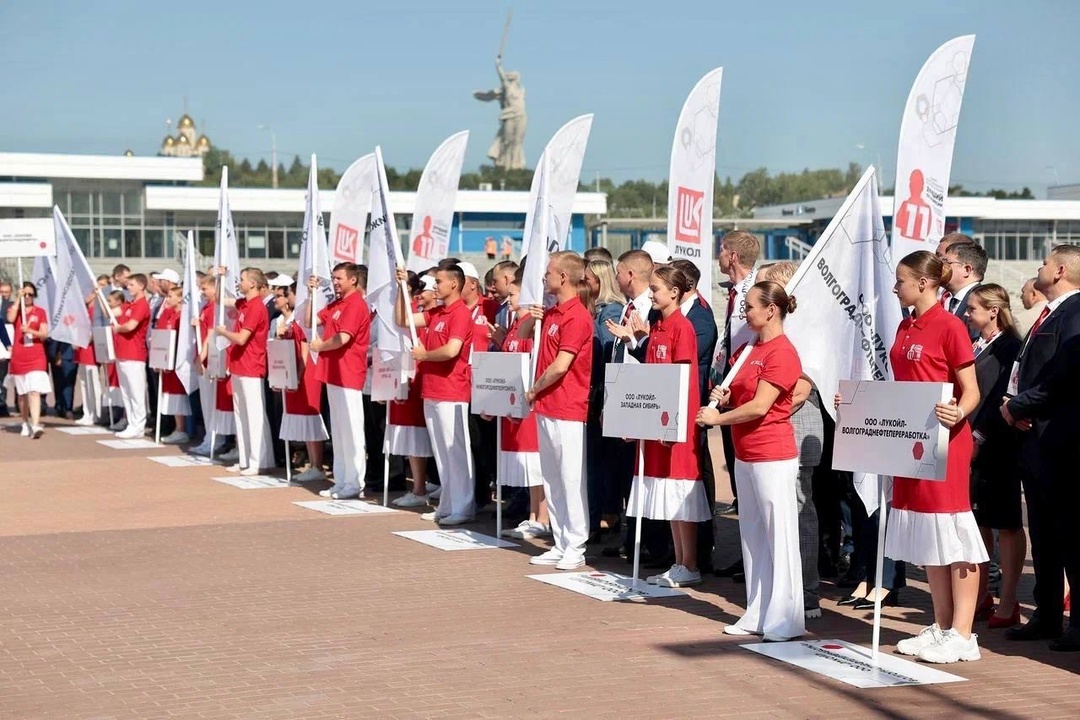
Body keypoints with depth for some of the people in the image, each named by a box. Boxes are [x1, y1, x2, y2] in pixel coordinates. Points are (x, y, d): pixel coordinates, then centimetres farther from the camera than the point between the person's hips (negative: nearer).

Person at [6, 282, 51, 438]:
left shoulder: (40, 312, 6)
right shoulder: (15, 309, 8)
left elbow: (44, 334, -1)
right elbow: (10, 319, -16)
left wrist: (30, 331, -19)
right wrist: (18, 298, -11)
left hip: (36, 358, -2)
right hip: (18, 358, 2)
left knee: (34, 391, -14)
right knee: (22, 393, 10)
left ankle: (35, 425, -22)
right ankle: (26, 424, 22)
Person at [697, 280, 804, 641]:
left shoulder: (782, 352, -14)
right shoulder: (747, 349, 12)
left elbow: (759, 406, -19)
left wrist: (717, 418, -9)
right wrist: (724, 398, 1)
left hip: (772, 456, -9)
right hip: (745, 455, 9)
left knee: (779, 537, -3)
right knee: (752, 536, 13)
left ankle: (784, 620, 1)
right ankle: (757, 615, 21)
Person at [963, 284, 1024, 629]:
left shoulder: (1009, 347, -7)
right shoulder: (973, 347, 14)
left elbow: (1004, 397, -15)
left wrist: (980, 437, -19)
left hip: (995, 447, -7)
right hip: (969, 445, 7)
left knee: (1006, 524, 0)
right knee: (977, 522, 11)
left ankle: (1008, 603, 4)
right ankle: (981, 598, 18)